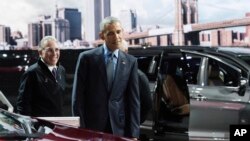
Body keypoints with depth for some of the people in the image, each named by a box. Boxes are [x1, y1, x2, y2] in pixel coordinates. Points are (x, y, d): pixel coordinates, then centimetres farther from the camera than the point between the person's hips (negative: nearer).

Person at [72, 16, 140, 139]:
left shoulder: (131, 62, 5)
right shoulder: (87, 58, -1)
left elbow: (133, 100, 3)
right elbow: (78, 97, -1)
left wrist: (133, 133, -1)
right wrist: (80, 128, -5)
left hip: (119, 128, 2)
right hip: (91, 126, -1)